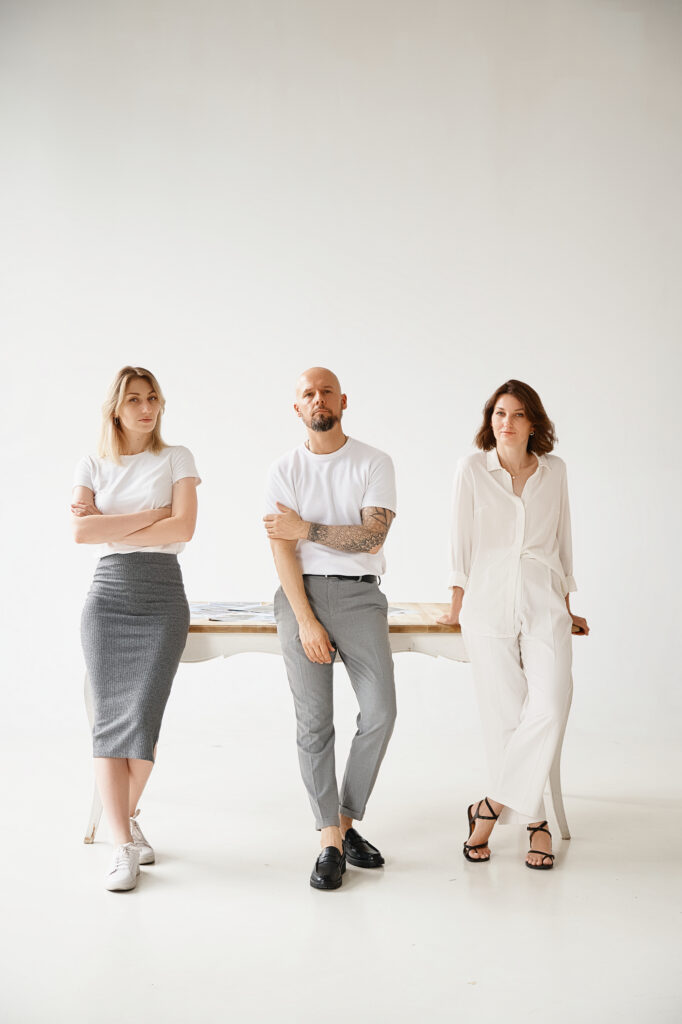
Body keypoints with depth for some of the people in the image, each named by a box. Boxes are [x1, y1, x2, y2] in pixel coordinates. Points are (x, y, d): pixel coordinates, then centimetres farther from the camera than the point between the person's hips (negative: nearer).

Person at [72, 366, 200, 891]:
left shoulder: (176, 458, 6)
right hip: (108, 595, 1)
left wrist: (110, 528, -6)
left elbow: (183, 529, -8)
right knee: (109, 720, -5)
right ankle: (124, 846, 0)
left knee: (142, 719, -8)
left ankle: (127, 813, 20)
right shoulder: (92, 465, 9)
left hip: (163, 596, -1)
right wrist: (150, 515, -9)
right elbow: (80, 532, -7)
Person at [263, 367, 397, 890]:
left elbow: (373, 535, -7)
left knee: (380, 712, -10)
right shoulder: (284, 470, 7)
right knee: (314, 721, -4)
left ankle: (346, 821, 10)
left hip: (359, 594, 0)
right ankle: (331, 841, 4)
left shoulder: (375, 463, 5)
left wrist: (305, 528, -10)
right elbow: (283, 551, -2)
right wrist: (306, 621, -12)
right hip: (302, 593, 0)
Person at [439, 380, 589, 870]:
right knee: (505, 715, -3)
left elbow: (561, 539, 16)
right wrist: (458, 604, 9)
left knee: (550, 707, -15)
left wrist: (567, 605, 19)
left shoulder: (554, 470, 8)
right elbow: (463, 539, 7)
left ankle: (492, 806, 1)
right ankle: (535, 820, 13)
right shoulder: (473, 468, 2)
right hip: (489, 603, -1)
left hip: (544, 602, 2)